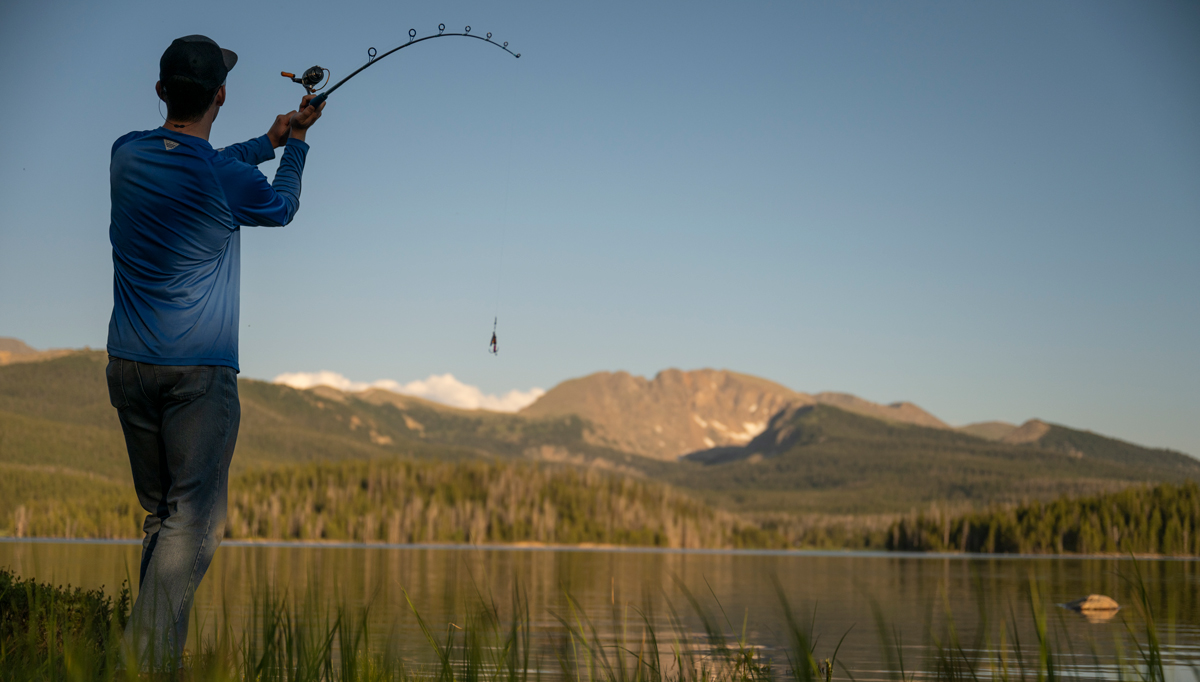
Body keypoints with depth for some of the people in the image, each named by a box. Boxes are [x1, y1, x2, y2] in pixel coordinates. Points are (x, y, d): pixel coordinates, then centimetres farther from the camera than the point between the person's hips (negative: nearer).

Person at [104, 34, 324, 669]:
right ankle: (149, 656, -18)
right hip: (199, 371, -6)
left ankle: (152, 642, 21)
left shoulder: (127, 155, 3)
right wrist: (294, 145, 29)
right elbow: (281, 206, 13)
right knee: (194, 518, -7)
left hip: (128, 365, 6)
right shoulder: (229, 182, -11)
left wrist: (266, 142, 30)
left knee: (158, 513, 17)